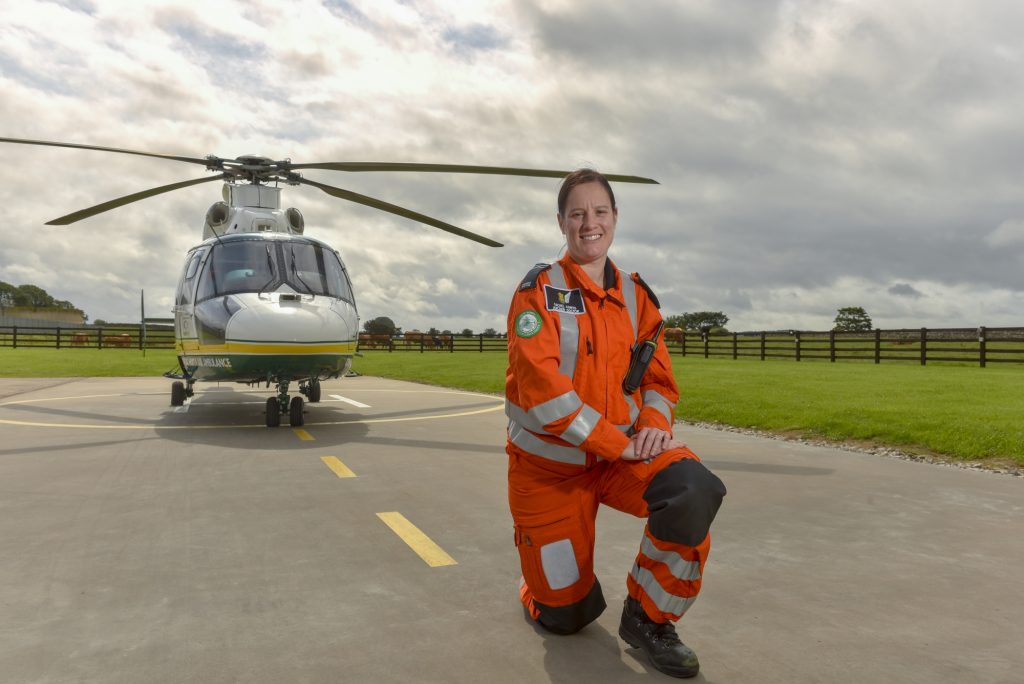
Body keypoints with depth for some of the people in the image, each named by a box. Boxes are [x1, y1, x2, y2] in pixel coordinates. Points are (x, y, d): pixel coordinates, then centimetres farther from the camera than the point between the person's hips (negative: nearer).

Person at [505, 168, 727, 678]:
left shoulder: (635, 295, 6)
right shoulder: (540, 290, -9)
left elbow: (657, 374, 9)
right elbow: (541, 387, -20)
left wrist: (653, 424, -14)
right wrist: (617, 443, -22)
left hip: (624, 451, 3)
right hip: (549, 464, -3)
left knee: (694, 492, -29)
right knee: (566, 617, 1)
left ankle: (647, 617, -6)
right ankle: (541, 584, 40)